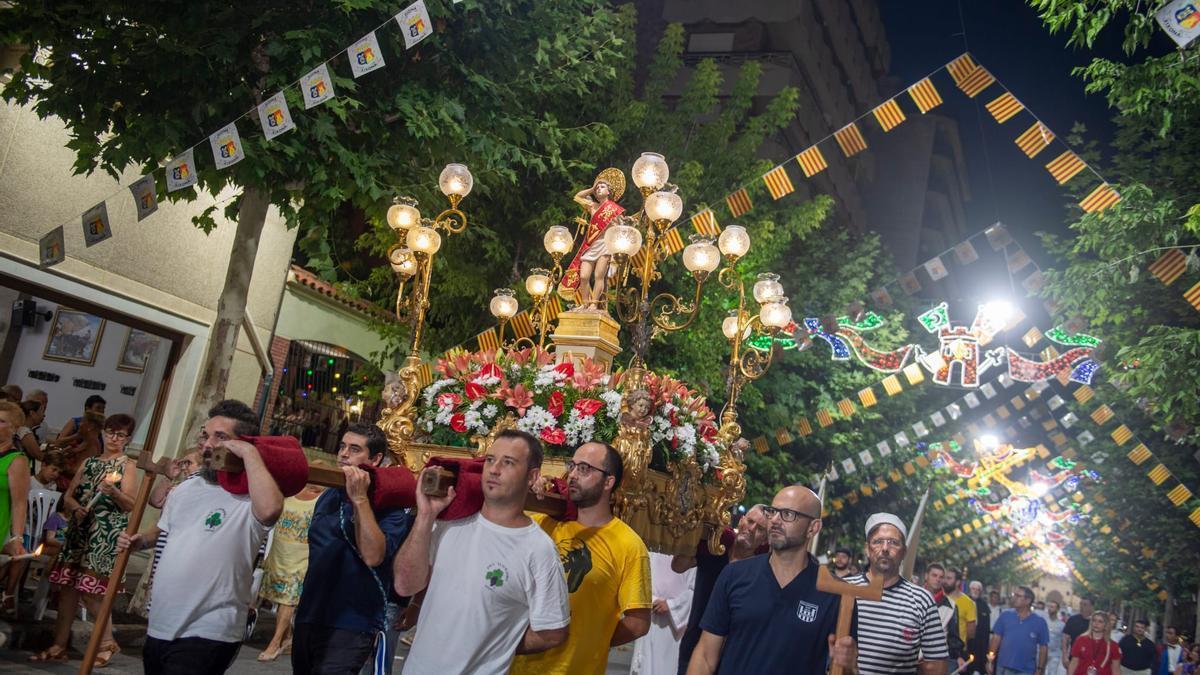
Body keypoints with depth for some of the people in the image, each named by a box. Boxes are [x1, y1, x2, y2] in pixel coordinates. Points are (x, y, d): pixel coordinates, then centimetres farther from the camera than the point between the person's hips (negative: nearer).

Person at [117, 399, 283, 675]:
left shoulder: (249, 498, -17)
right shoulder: (185, 489, 9)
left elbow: (270, 509, -43)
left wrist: (250, 452, -32)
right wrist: (140, 540, 7)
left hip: (207, 636, -8)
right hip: (158, 628, 8)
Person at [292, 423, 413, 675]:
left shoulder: (389, 505, -11)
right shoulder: (327, 497, 10)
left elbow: (373, 556, -27)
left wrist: (360, 498, -28)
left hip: (350, 626, -7)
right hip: (308, 619, 7)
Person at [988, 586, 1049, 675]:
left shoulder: (1039, 622, -1)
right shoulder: (1005, 616, 2)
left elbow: (1043, 648, 2)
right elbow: (996, 639, 3)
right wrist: (990, 661, -1)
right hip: (1004, 668, 1)